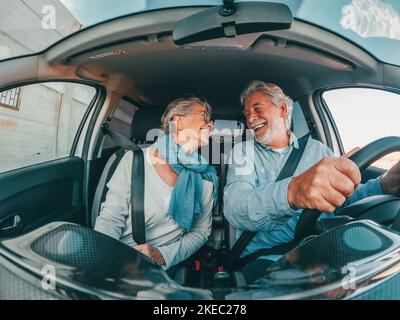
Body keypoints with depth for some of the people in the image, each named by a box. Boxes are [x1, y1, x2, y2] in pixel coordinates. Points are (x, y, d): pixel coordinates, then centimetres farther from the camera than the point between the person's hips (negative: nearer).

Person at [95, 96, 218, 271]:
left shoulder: (206, 176, -1)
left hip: (163, 268, 1)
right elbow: (110, 219, -5)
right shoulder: (135, 159, -5)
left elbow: (201, 230, 4)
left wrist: (163, 255, -11)